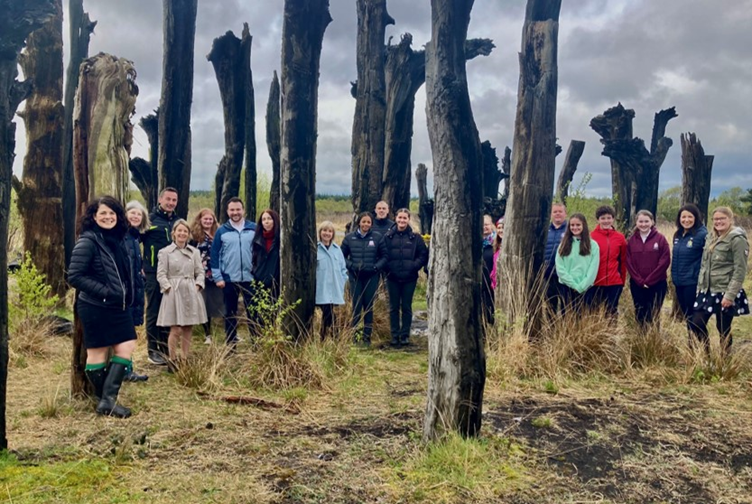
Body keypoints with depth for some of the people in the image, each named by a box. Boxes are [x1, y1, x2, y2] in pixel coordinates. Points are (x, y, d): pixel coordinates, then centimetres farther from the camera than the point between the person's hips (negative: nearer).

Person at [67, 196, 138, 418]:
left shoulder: (117, 240, 10)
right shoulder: (88, 241, -13)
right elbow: (74, 276, -18)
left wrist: (128, 296, 10)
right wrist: (104, 291, -22)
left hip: (119, 307, 8)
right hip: (96, 308, -8)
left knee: (126, 348, 1)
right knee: (98, 352, 4)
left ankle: (108, 399, 5)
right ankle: (105, 401, 15)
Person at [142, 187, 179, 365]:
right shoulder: (150, 220, -5)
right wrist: (142, 266, -13)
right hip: (154, 273, -5)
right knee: (154, 312, 2)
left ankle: (166, 348, 21)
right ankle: (153, 350, 10)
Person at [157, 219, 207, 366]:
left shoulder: (195, 252, 12)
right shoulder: (165, 252, 1)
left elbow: (200, 272, 11)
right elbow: (161, 274, -3)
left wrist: (197, 286, -3)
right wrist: (169, 288, -12)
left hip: (191, 293, 4)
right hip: (174, 293, -4)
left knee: (188, 329, 8)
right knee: (175, 330, -7)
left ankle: (186, 360, 15)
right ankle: (173, 361, 4)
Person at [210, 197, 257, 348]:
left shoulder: (254, 228, 1)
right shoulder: (221, 231, 1)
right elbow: (214, 255, 1)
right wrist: (217, 277, -5)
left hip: (250, 278, 0)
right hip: (229, 279, 0)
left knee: (253, 311, 5)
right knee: (230, 313, 10)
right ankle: (230, 344, 19)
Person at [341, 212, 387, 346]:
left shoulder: (377, 238, 1)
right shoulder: (349, 238, 3)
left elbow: (384, 256, 5)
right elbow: (342, 256, 7)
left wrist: (376, 267, -10)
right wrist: (351, 265, -8)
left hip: (371, 277, 0)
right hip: (355, 277, 0)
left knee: (369, 306, 4)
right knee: (356, 306, -1)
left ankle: (367, 336, 12)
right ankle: (354, 336, 7)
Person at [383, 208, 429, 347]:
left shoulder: (415, 237, 0)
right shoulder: (388, 236, 1)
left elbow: (423, 255, 1)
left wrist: (414, 266, -11)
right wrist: (387, 268, -8)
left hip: (409, 278, -1)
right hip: (392, 278, 1)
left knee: (406, 307, 7)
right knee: (394, 307, 8)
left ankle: (405, 335, 16)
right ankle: (394, 335, 16)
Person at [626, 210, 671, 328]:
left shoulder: (660, 239, -2)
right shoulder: (631, 240, 5)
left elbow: (665, 261, -7)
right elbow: (629, 263, 2)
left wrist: (649, 280, -10)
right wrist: (639, 281, -9)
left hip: (657, 284, -2)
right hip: (637, 285, 2)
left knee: (654, 316, -1)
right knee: (639, 316, 6)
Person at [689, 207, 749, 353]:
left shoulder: (737, 239, -10)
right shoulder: (711, 238, 13)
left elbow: (740, 270, -15)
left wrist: (730, 295, -20)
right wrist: (700, 286, 14)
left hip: (724, 293, -7)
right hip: (707, 291, 7)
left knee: (724, 329, 3)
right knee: (696, 324, 5)